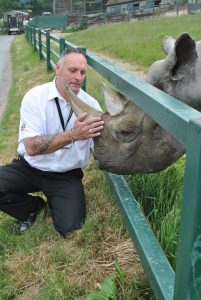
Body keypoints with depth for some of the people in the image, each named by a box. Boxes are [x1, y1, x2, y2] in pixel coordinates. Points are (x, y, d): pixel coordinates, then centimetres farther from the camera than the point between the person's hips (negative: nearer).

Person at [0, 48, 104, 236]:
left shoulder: (90, 104, -7)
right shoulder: (35, 97, -14)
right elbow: (31, 147, -26)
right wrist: (72, 135, -40)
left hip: (67, 177, 1)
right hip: (30, 169, 0)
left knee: (70, 227, -17)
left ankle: (54, 203, 19)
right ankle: (32, 207, 7)